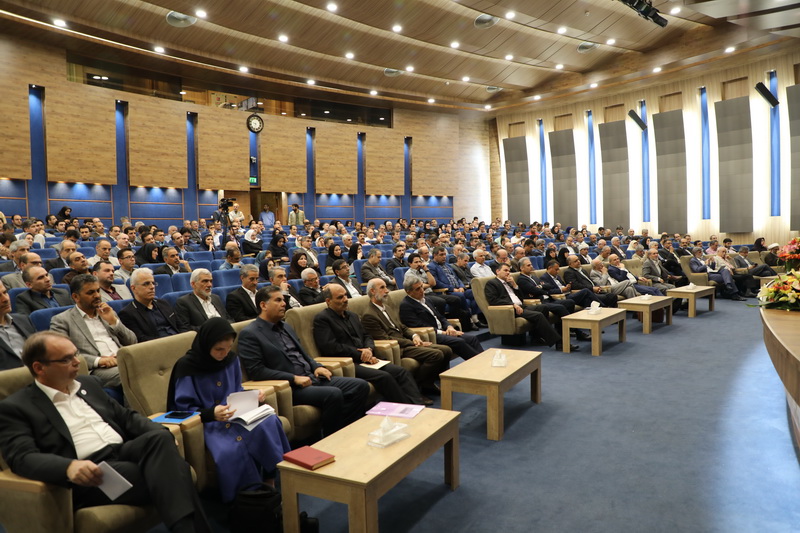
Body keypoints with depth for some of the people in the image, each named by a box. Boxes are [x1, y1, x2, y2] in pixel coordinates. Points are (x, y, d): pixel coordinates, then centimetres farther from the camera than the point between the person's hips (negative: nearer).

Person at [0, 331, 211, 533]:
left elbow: (126, 416, 22)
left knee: (160, 437, -30)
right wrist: (69, 467, -33)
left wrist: (162, 436, 1)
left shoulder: (87, 384, 21)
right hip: (89, 475, -5)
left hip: (124, 453, 6)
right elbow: (22, 458, -11)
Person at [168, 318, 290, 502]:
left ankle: (271, 484, -13)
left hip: (235, 415, 5)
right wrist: (211, 414, -30)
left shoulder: (231, 359, 5)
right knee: (229, 448, -36)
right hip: (206, 422, -5)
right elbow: (183, 408, -13)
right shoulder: (187, 366, -11)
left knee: (269, 423, -25)